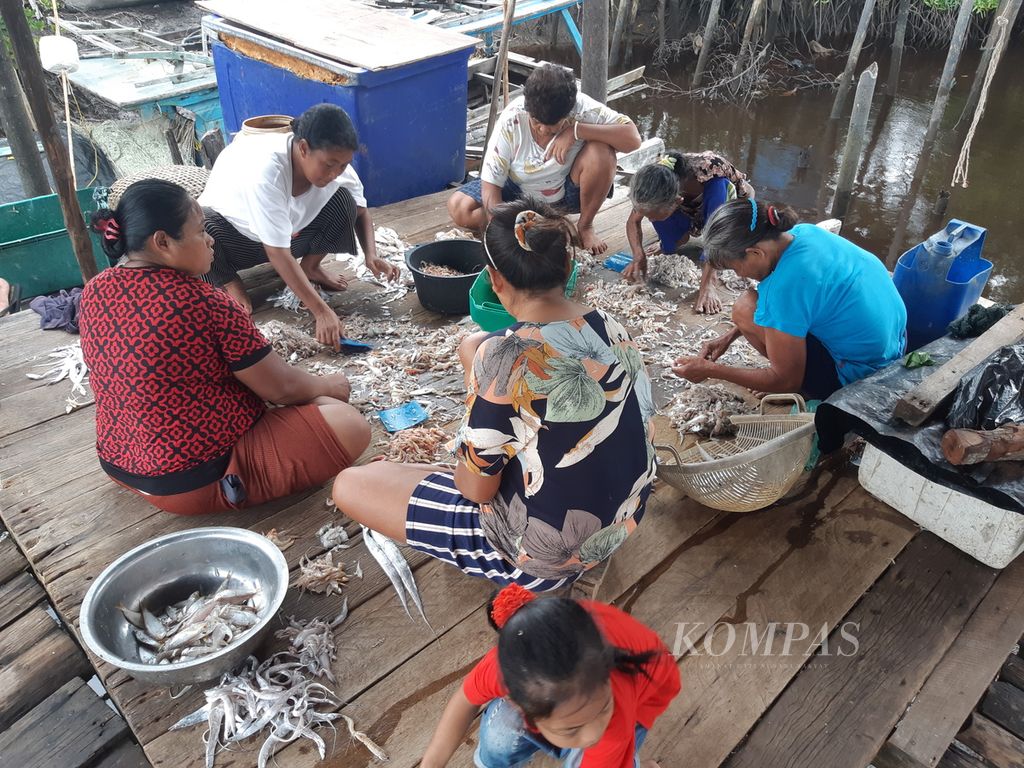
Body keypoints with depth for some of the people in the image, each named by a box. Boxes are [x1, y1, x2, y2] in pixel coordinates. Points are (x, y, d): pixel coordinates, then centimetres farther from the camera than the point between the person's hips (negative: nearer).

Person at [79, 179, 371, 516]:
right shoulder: (203, 304, -24)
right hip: (198, 481, -8)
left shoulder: (94, 292, -2)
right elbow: (282, 388, -15)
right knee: (348, 424, -11)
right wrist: (329, 385, 5)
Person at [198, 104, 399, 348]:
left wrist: (371, 255, -24)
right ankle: (229, 281, -7)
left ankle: (310, 266, 2)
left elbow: (360, 211, -4)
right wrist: (322, 312, -46)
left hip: (288, 231, 4)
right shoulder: (266, 169, -40)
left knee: (344, 200, -21)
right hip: (233, 232, -4)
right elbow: (278, 253, -41)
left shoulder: (333, 161, -22)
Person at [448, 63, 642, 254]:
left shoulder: (582, 109, -25)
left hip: (568, 193, 0)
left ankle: (585, 226, -7)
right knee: (458, 207, -22)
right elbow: (490, 185, -25)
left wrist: (576, 130, -38)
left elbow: (633, 139, -32)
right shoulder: (511, 120, -25)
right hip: (519, 191, 1)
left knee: (601, 151, -31)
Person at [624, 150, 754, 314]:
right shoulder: (655, 178, -34)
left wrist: (708, 286, -50)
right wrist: (639, 256, -34)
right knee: (669, 248, -18)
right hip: (691, 208, 3)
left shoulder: (714, 183, -47)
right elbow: (633, 221, -19)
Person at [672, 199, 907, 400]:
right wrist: (731, 336, 10)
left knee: (745, 308, -14)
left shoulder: (787, 283, -29)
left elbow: (786, 381, -19)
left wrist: (711, 370, -11)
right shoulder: (802, 232, -5)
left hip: (861, 377, -9)